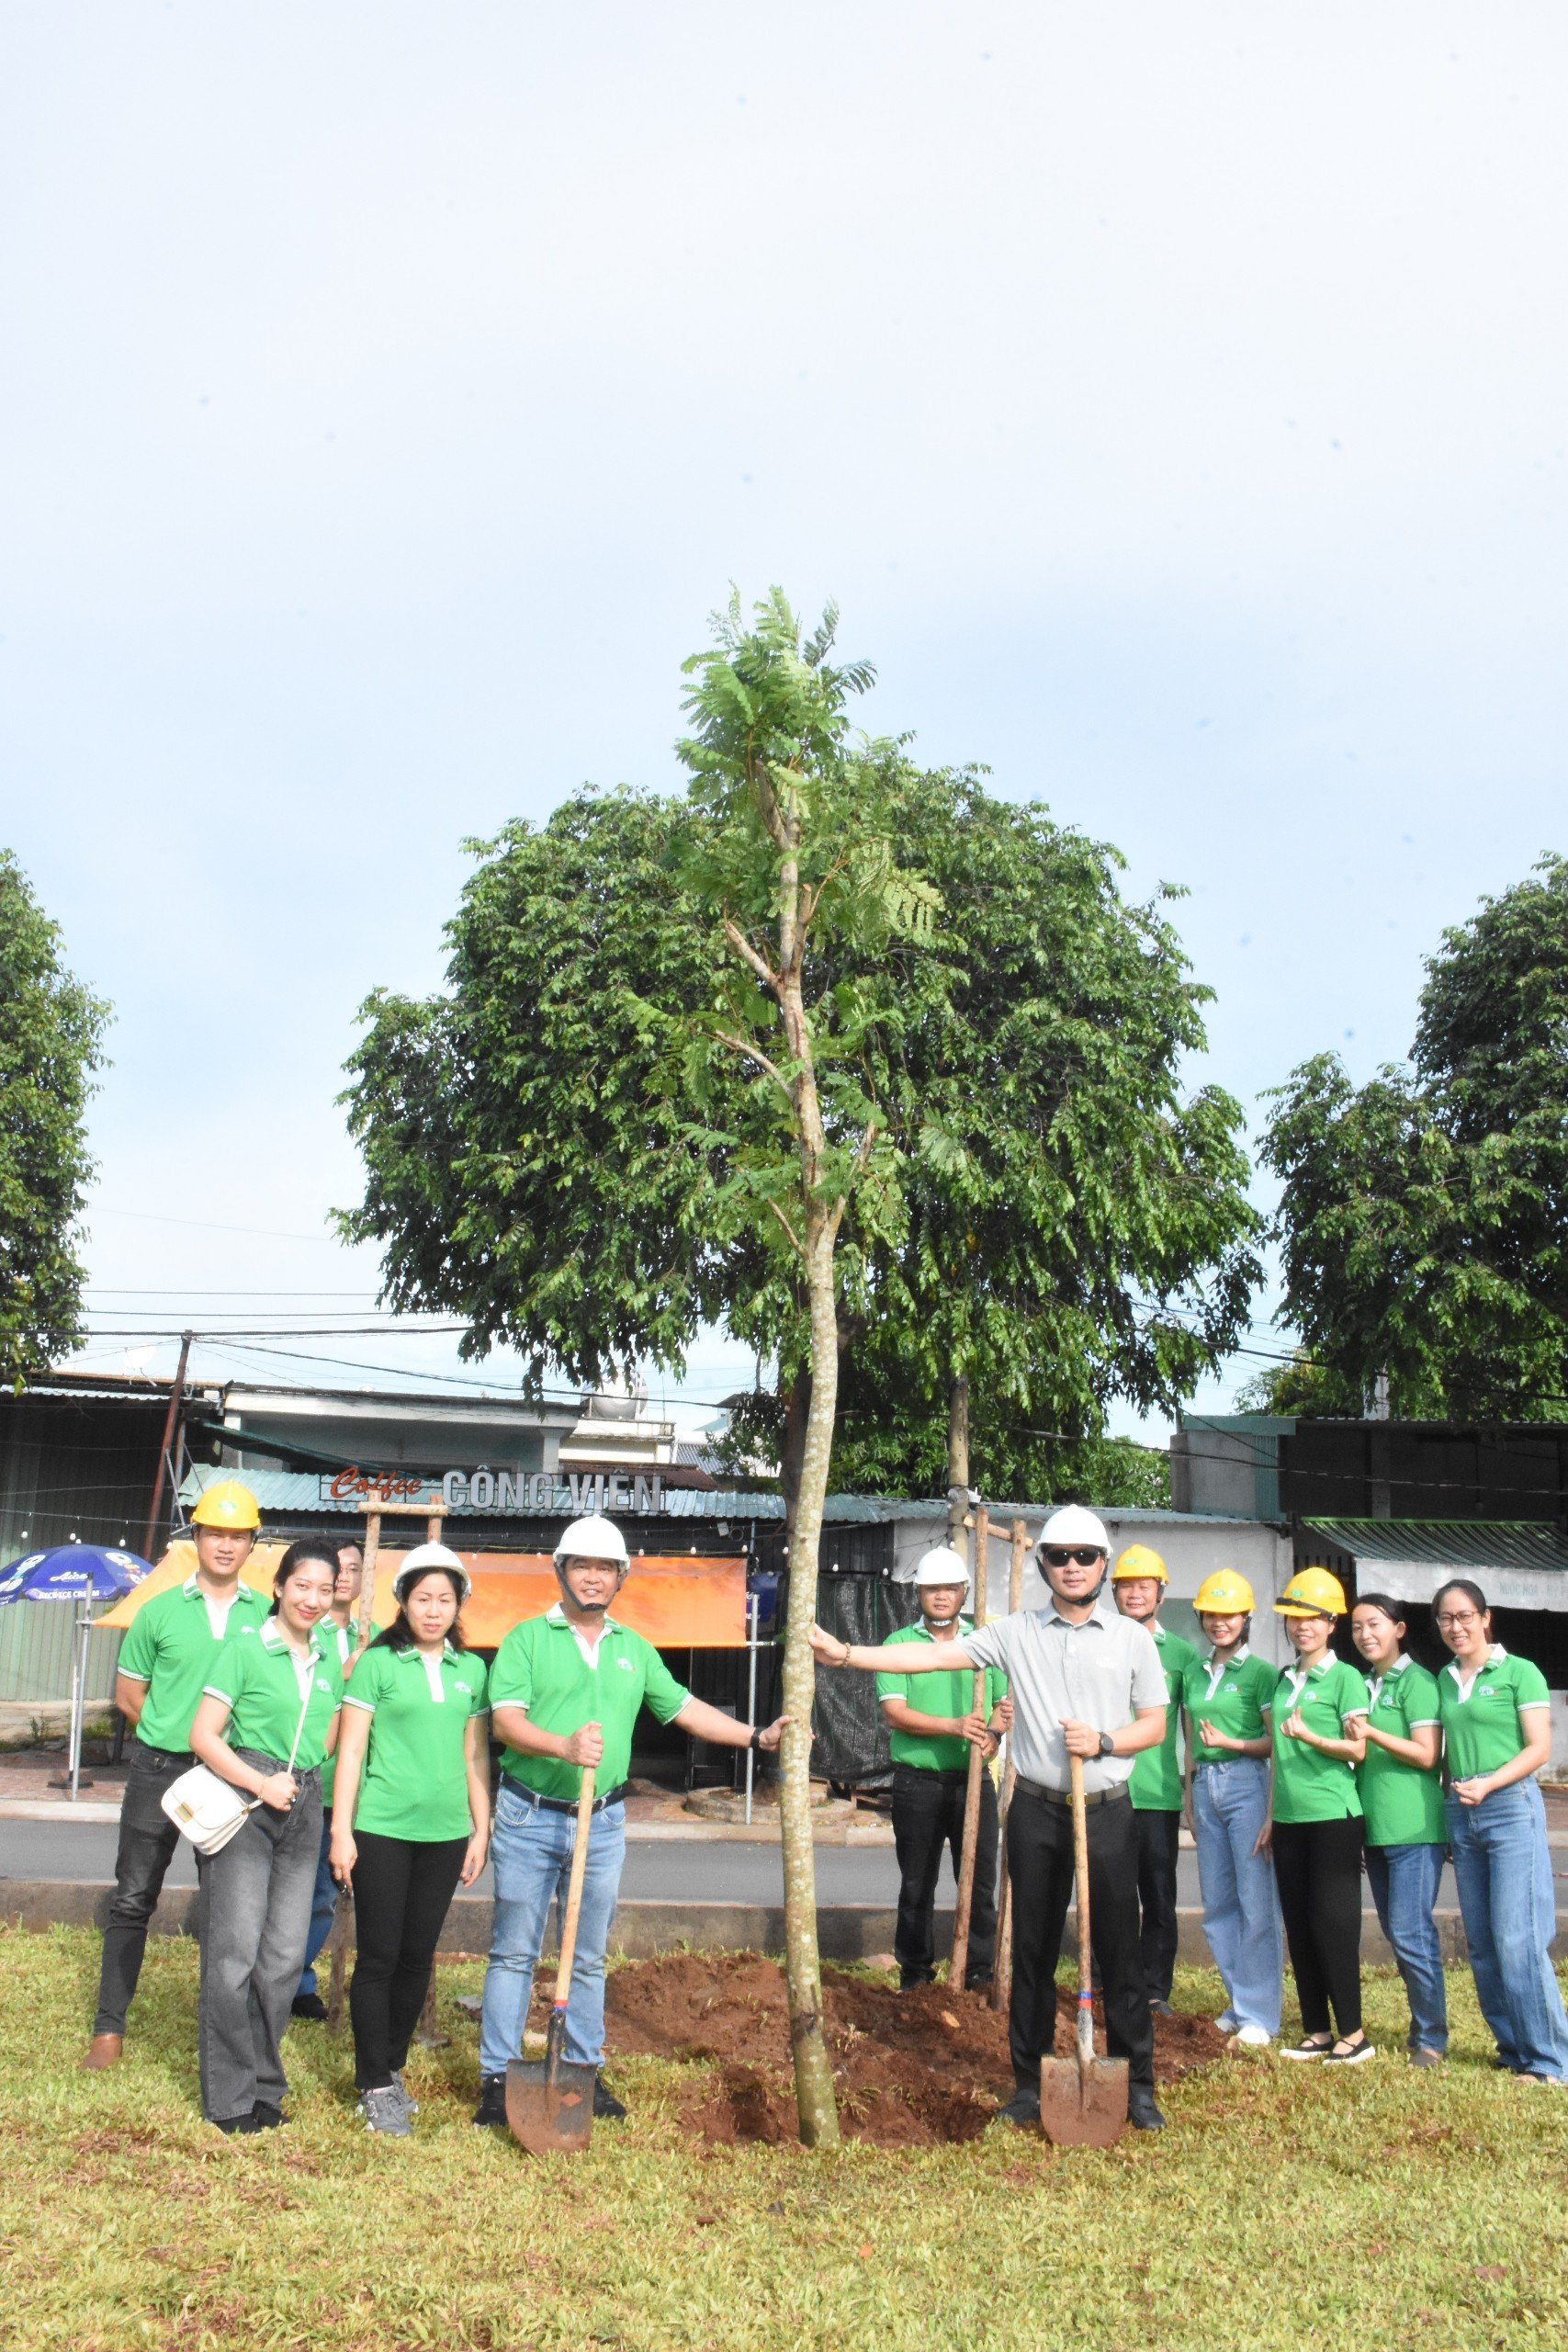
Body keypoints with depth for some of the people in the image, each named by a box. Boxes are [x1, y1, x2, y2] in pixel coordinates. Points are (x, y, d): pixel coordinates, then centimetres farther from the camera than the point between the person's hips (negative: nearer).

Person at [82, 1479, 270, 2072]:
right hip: (160, 1770, -1)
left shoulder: (267, 1615, 0)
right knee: (133, 1898, 4)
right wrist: (175, 1736, -2)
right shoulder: (160, 1611, 0)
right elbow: (128, 1694, 6)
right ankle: (109, 2028, 15)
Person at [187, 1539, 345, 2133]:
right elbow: (203, 1736, -9)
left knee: (285, 1955, 7)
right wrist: (262, 1784, -15)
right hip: (242, 1801, -5)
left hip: (303, 1804, 5)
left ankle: (264, 2085, 21)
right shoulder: (246, 1646, -6)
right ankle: (229, 2097, 10)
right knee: (235, 1950, -3)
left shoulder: (330, 1658, 10)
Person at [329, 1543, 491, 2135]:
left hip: (445, 1832, 4)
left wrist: (481, 1832, 11)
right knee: (379, 1956, 1)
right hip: (382, 1830, -4)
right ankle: (375, 2086, 13)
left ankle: (393, 2067, 27)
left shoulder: (470, 1670, 7)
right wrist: (341, 1830, -7)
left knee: (418, 1957, 11)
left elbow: (476, 1756, 12)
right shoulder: (377, 1663, -4)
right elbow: (351, 1751, -4)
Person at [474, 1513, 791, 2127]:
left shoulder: (635, 1650, 11)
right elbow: (506, 1720, -14)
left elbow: (686, 1710, 12)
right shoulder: (527, 1638, -4)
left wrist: (757, 1736, 3)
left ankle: (585, 2072, 25)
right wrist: (564, 1747, -31)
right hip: (530, 1818, -4)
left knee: (590, 1956, 13)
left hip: (604, 1823, 4)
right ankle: (497, 2078, 15)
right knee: (513, 1953, 4)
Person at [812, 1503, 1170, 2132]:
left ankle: (1137, 2085, 18)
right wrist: (846, 1654, -16)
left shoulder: (1132, 1637, 2)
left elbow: (1154, 1725, 6)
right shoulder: (1016, 1632, 0)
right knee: (1033, 1949, 9)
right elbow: (935, 1656, -7)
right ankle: (1031, 2082, 21)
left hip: (1107, 1812, -1)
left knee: (1120, 1949, 4)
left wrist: (1104, 1742, -14)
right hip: (1037, 1811, 1)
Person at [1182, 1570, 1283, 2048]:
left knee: (1256, 1902, -5)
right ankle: (1238, 2003, 20)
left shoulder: (1260, 1672, -4)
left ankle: (1257, 2015, 2)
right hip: (1206, 1787, 6)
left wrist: (1232, 1743, -19)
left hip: (1246, 1784, -6)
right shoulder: (1194, 1672, 13)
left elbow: (1275, 1743, -5)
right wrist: (1190, 1802, 18)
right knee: (1217, 1903, 9)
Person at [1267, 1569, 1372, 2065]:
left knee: (1332, 1924, -4)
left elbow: (1357, 1749, -9)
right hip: (1289, 1818, 7)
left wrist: (1309, 1737, -24)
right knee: (1299, 1926, 9)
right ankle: (1317, 2032, 17)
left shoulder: (1345, 1678, -6)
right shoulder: (1284, 1679, 13)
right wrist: (1271, 1814, 17)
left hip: (1332, 1815, -7)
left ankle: (1353, 2034, 6)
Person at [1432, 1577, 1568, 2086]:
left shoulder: (1519, 1672, -3)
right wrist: (1448, 1792, 5)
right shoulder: (1443, 1680, 13)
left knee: (1516, 1940, -10)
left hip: (1512, 1809, -6)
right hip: (1460, 1815, 6)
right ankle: (1513, 2049, 18)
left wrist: (1487, 1784, -17)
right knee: (1481, 1944, 8)